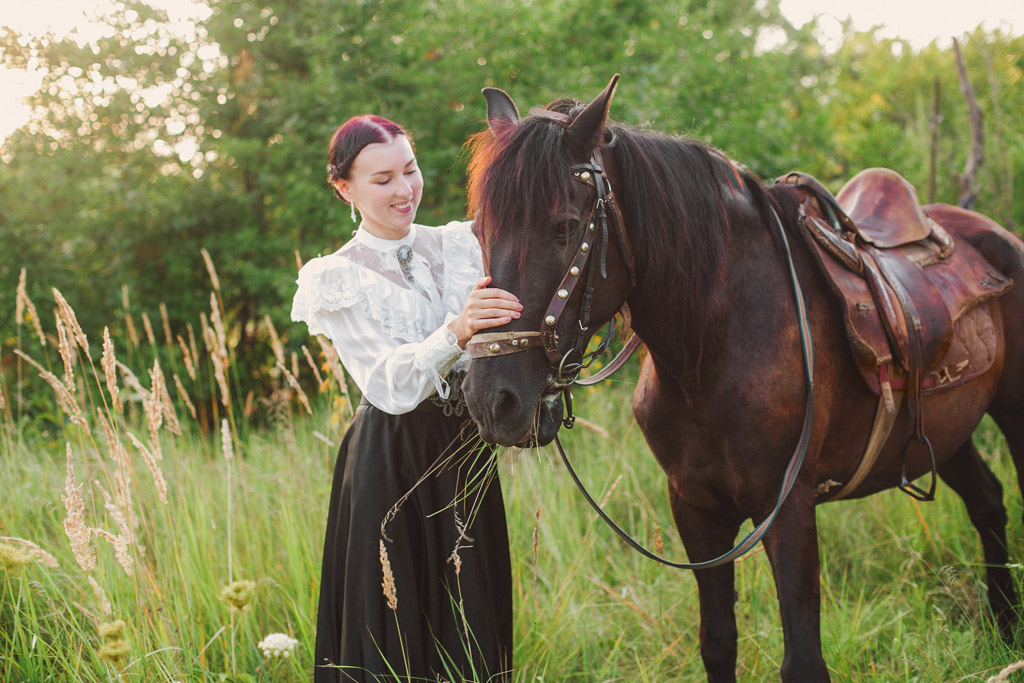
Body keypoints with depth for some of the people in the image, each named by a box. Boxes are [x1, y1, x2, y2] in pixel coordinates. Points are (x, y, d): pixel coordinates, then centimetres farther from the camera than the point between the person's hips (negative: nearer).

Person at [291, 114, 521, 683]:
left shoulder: (461, 245, 7)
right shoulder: (336, 281, -4)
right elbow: (391, 386, -17)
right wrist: (455, 333, -33)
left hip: (468, 453, 4)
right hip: (392, 460, -4)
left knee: (474, 627, 9)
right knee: (395, 626, 1)